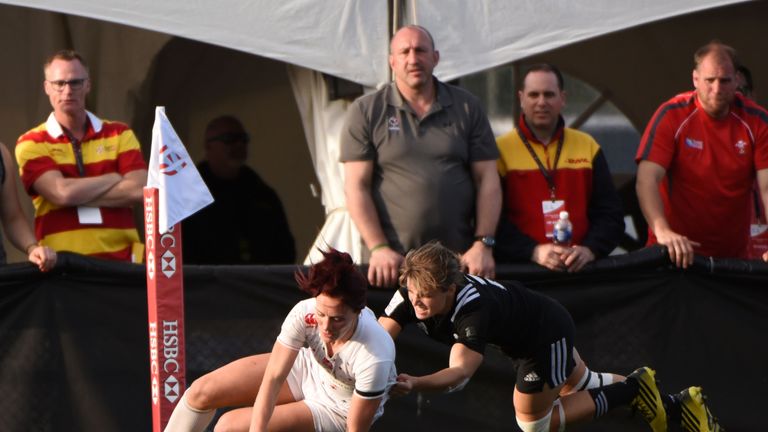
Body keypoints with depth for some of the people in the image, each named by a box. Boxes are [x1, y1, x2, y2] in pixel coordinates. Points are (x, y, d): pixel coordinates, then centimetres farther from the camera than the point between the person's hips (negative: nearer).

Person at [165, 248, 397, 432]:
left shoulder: (375, 358, -40)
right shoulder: (304, 313, -30)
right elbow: (273, 377, -24)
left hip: (337, 410, -5)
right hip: (308, 367, 5)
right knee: (202, 391, 0)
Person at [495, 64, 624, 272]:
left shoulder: (587, 147, 17)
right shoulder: (500, 150, 6)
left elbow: (611, 213, 14)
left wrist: (590, 249, -5)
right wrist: (534, 252, -16)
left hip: (581, 269, 2)